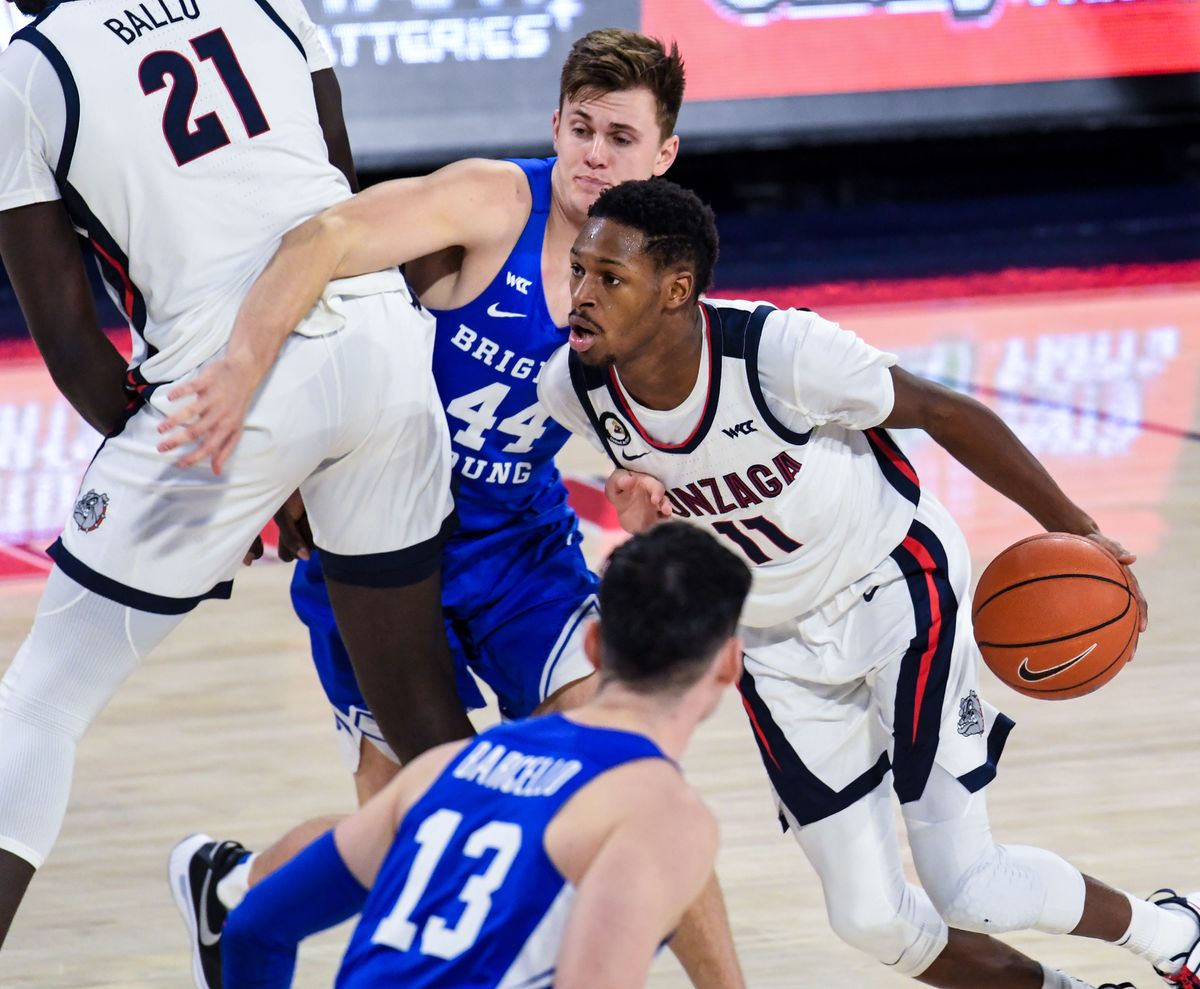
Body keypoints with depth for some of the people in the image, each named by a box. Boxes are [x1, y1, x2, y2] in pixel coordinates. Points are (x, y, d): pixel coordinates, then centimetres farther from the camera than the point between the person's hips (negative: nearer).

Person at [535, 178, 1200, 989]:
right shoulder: (572, 390, -18)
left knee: (969, 890, -10)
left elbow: (943, 413, -16)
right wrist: (644, 502, -12)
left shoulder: (778, 349, -32)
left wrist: (1072, 529, -10)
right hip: (777, 641, 5)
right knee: (871, 919, 1)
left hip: (896, 587, -5)